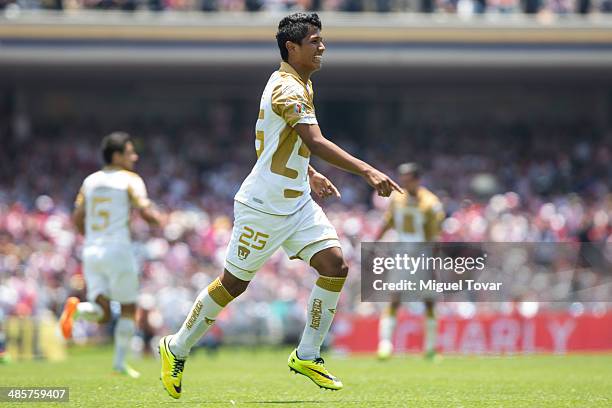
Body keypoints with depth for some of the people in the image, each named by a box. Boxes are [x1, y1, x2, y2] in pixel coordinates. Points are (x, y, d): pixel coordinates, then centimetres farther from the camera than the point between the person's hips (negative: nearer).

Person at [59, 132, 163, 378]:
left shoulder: (90, 181, 13)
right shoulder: (130, 180, -4)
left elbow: (77, 219, 11)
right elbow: (147, 213, -13)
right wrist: (158, 219, 9)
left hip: (91, 250, 5)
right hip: (118, 249, -5)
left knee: (102, 314, 4)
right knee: (128, 309, 9)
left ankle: (77, 308, -26)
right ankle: (120, 362, 7)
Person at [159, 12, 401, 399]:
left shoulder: (302, 85, 12)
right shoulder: (288, 89, -20)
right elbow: (316, 142, -33)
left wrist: (309, 174, 20)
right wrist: (367, 171, -40)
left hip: (296, 202, 9)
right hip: (263, 205, -9)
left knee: (335, 265, -7)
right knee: (234, 283, 1)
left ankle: (307, 355, 2)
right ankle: (177, 348, 20)